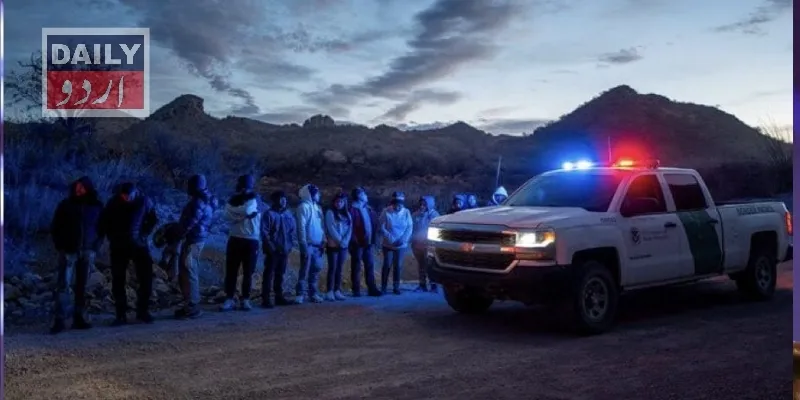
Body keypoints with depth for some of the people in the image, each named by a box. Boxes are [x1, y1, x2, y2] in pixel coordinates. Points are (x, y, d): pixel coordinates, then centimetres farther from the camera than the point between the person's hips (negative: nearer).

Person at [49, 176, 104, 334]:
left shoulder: (97, 206, 4)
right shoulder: (66, 205, -2)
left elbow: (101, 227, 13)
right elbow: (55, 227, 4)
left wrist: (96, 245, 1)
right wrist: (60, 246, -4)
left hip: (88, 251, 2)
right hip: (69, 251, -2)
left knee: (82, 286, 6)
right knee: (63, 285, -8)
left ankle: (79, 318, 13)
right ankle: (59, 320, -8)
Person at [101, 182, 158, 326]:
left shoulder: (144, 201, -6)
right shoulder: (114, 203, -7)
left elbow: (153, 220, 6)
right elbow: (104, 221, 6)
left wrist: (144, 234, -4)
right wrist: (112, 237, -2)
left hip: (139, 245, 0)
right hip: (119, 247, 0)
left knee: (146, 279, -2)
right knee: (118, 281, 1)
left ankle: (142, 311, 13)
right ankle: (121, 315, 9)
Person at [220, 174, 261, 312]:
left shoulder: (254, 198, 0)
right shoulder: (233, 199, 9)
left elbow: (246, 210, -19)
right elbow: (228, 216, -7)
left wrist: (235, 211, -4)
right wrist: (244, 215, -14)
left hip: (251, 240, -3)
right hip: (235, 239, 3)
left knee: (248, 272, 3)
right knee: (231, 271, 0)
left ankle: (245, 299, 10)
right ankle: (229, 299, 4)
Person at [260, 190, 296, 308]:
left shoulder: (288, 214, 9)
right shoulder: (269, 214, -6)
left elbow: (293, 230, 14)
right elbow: (264, 232, -10)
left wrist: (290, 245, 3)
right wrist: (271, 247, -14)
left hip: (284, 250, 6)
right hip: (272, 250, -5)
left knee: (280, 274, 13)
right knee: (269, 274, -5)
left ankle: (279, 296, 21)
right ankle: (265, 298, -4)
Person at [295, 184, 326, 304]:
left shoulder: (317, 207, 15)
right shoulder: (304, 206, -9)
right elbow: (301, 226, -14)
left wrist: (323, 240, 8)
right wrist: (304, 244, -19)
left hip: (317, 244, 7)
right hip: (308, 244, -7)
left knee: (316, 269, 10)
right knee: (305, 270, -6)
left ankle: (313, 293, 17)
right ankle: (300, 294, -3)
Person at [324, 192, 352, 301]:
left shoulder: (347, 214, 13)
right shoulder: (330, 213, -3)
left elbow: (350, 229, 5)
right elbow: (331, 229, -12)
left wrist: (345, 241, -10)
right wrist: (339, 240, -17)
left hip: (344, 246, 5)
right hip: (333, 245, -5)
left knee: (339, 269, 6)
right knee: (332, 268, -6)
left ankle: (337, 291, 9)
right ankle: (330, 292, -4)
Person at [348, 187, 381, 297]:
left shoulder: (369, 209, 14)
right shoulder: (352, 209, -8)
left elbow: (375, 224, 14)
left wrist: (374, 239, 4)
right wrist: (354, 241, -15)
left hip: (369, 243, 6)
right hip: (357, 244, -6)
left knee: (370, 266, 9)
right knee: (356, 267, 2)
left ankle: (372, 289, 16)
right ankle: (356, 291, 7)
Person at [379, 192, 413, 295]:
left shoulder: (406, 212, -1)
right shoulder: (386, 212, -6)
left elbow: (409, 227, -2)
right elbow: (382, 228, -7)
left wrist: (403, 239, -15)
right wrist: (391, 239, -17)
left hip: (401, 245, 2)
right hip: (388, 244, -2)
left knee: (398, 266, 5)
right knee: (387, 265, -2)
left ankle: (396, 287, 16)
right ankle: (383, 287, 7)